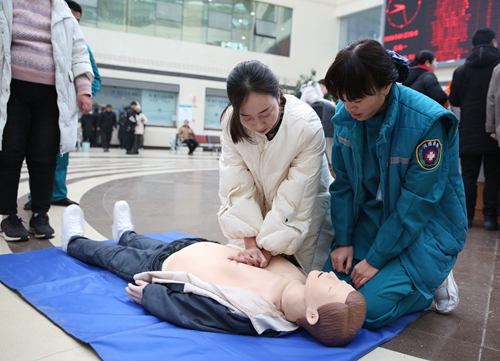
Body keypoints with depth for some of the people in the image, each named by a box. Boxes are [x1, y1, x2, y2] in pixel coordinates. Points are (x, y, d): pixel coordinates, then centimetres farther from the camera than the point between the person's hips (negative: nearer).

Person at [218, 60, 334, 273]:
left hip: (305, 206, -2)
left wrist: (267, 249, -24)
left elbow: (295, 199, -26)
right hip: (257, 207, 3)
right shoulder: (230, 121, -21)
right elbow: (237, 186, -21)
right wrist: (251, 243, -25)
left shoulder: (307, 126, -30)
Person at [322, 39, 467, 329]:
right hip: (371, 218, 5)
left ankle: (434, 277, 11)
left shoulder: (428, 122, -25)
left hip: (425, 226, -5)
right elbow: (343, 183, -2)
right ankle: (396, 271, 20)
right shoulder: (346, 116, -9)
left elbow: (416, 204, -22)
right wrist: (343, 241, -8)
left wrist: (376, 260, -18)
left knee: (371, 307, -17)